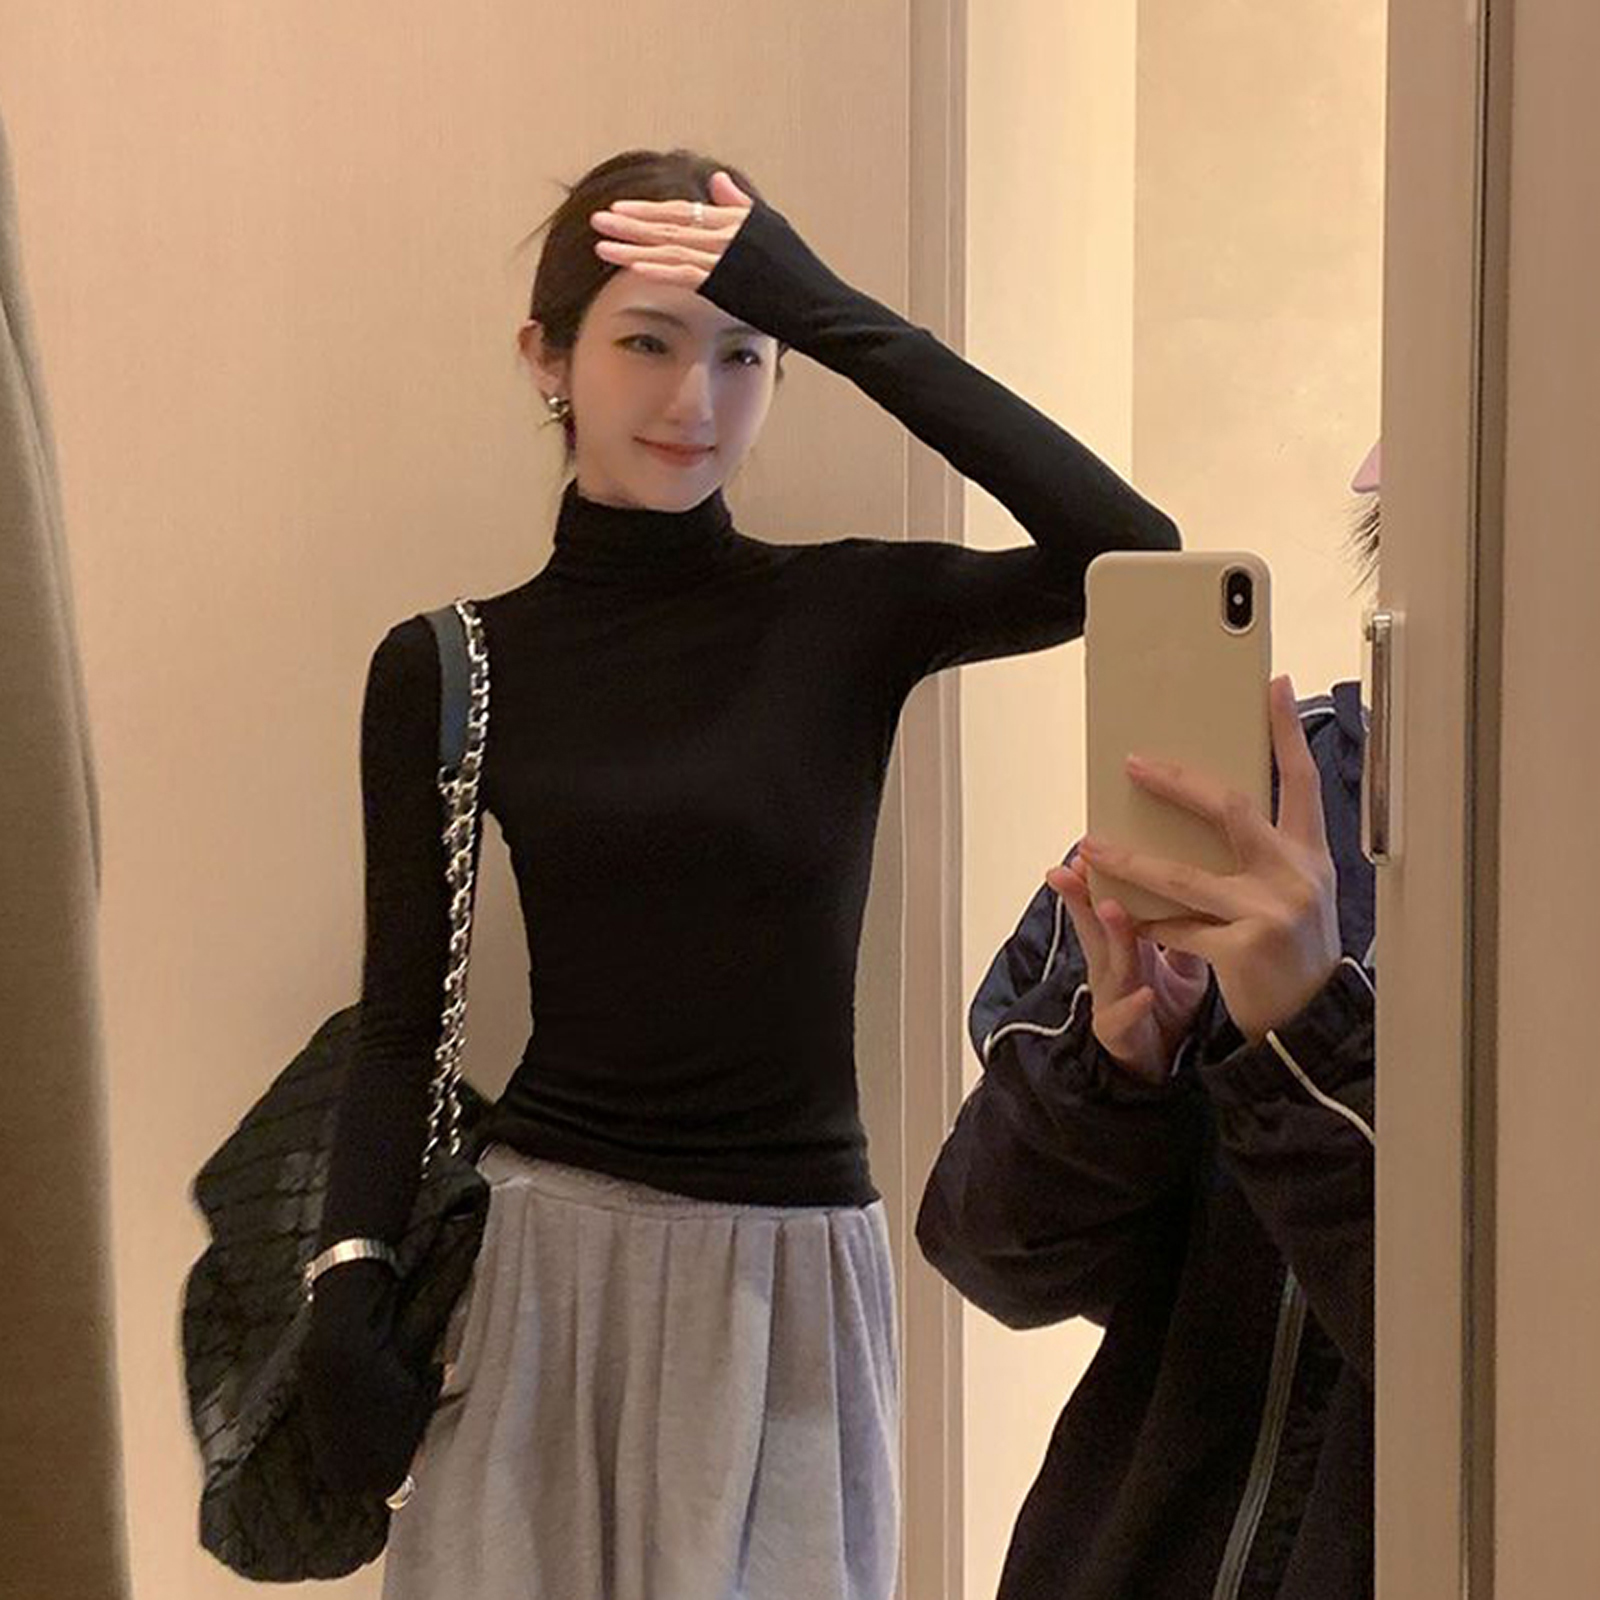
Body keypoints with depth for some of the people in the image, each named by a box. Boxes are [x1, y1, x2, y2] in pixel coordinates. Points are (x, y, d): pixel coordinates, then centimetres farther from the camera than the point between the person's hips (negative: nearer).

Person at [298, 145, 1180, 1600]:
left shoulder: (848, 614, -2)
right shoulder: (447, 668, 0)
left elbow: (1130, 552, -20)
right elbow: (403, 1022, 3)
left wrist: (834, 316, -18)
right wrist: (349, 1293, -10)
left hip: (790, 1271, 0)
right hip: (544, 1258, 0)